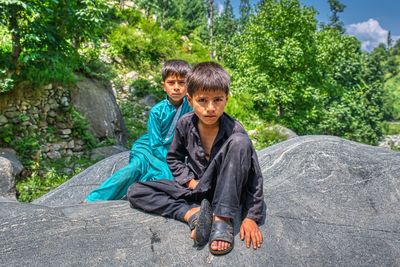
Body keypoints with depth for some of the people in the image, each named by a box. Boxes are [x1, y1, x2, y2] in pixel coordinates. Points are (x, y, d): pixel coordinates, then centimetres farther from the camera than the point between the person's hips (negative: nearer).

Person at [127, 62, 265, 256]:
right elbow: (174, 158, 6)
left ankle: (223, 218, -26)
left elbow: (254, 176, -17)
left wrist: (251, 216, -19)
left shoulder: (234, 131, -21)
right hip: (195, 187, 4)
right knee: (135, 192, -9)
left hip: (224, 192, -3)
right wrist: (190, 181, -10)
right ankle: (193, 214, -23)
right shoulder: (185, 124, -11)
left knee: (240, 143, -32)